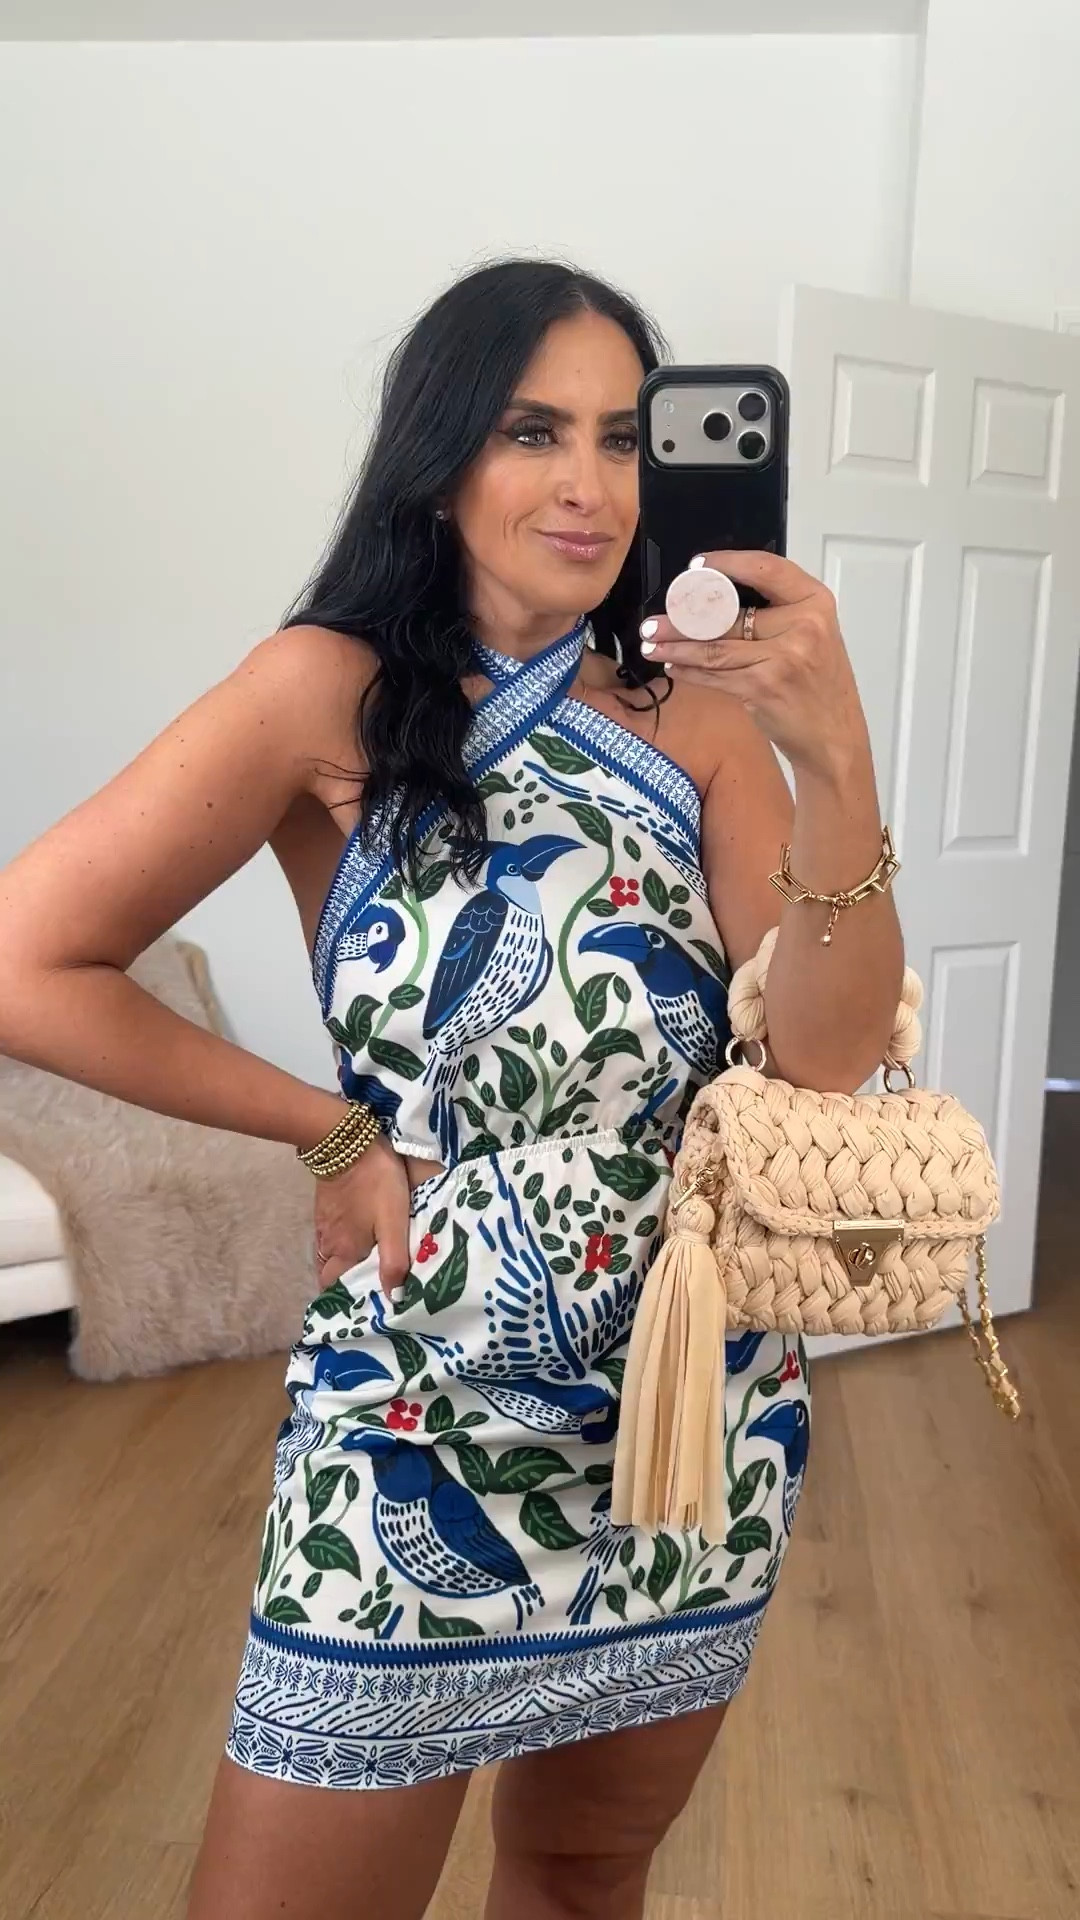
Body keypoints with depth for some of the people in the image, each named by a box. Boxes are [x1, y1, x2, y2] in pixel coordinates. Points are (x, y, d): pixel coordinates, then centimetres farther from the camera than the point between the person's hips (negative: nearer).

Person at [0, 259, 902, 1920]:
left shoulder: (698, 715, -2)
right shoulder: (335, 694, -10)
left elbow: (829, 1049, -13)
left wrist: (834, 755, -27)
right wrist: (332, 1130, -10)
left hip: (702, 1422, 3)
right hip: (415, 1427, -3)